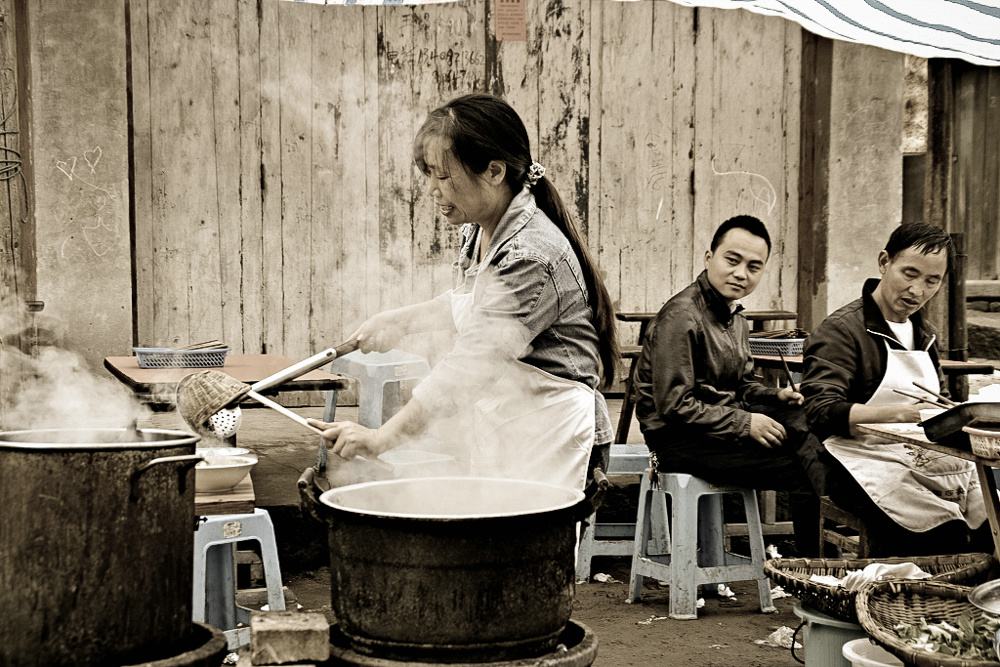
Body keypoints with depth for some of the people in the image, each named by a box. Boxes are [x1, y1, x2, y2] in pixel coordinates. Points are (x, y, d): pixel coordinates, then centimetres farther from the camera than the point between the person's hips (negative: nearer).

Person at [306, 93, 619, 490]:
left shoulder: (531, 256, -23)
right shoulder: (479, 233, 7)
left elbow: (469, 366, -27)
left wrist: (381, 438, -25)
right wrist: (404, 320, 20)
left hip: (547, 440, -9)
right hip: (499, 432, 9)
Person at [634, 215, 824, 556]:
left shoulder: (734, 316, 16)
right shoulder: (680, 316, -16)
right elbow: (673, 405, -20)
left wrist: (775, 396, 1)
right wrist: (744, 423, -21)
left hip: (724, 420, 10)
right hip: (680, 439, -9)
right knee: (803, 467, -17)